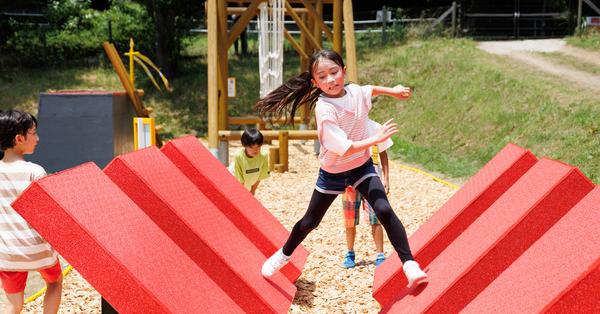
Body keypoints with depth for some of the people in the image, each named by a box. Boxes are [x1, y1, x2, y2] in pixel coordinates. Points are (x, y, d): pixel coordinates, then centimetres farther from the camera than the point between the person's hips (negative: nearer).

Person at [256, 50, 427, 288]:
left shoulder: (356, 91, -10)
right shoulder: (324, 110, -28)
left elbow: (371, 90, 19)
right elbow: (344, 149, -31)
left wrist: (393, 91, 10)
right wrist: (376, 138, -29)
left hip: (362, 166, 3)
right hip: (333, 173, -3)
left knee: (384, 210, -19)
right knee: (310, 222, 14)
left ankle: (409, 264, -14)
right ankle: (284, 254, 41)